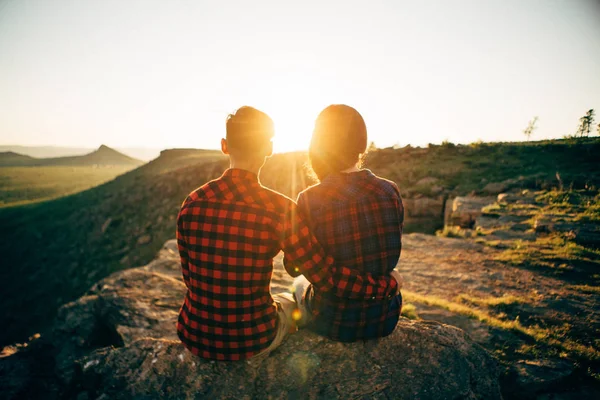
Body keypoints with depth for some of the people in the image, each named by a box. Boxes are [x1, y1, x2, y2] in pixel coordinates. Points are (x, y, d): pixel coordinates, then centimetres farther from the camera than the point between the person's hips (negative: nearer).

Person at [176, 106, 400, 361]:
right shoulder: (279, 208, -21)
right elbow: (327, 278, -18)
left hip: (194, 337, 3)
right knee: (291, 304, 30)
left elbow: (190, 277, 2)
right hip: (252, 341, -3)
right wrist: (388, 285, -2)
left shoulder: (193, 202, -9)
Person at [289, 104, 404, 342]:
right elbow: (391, 255, 4)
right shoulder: (390, 191, -13)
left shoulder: (309, 200, -23)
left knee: (300, 283, 30)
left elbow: (292, 265, -7)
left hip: (333, 324, -2)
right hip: (386, 321, 3)